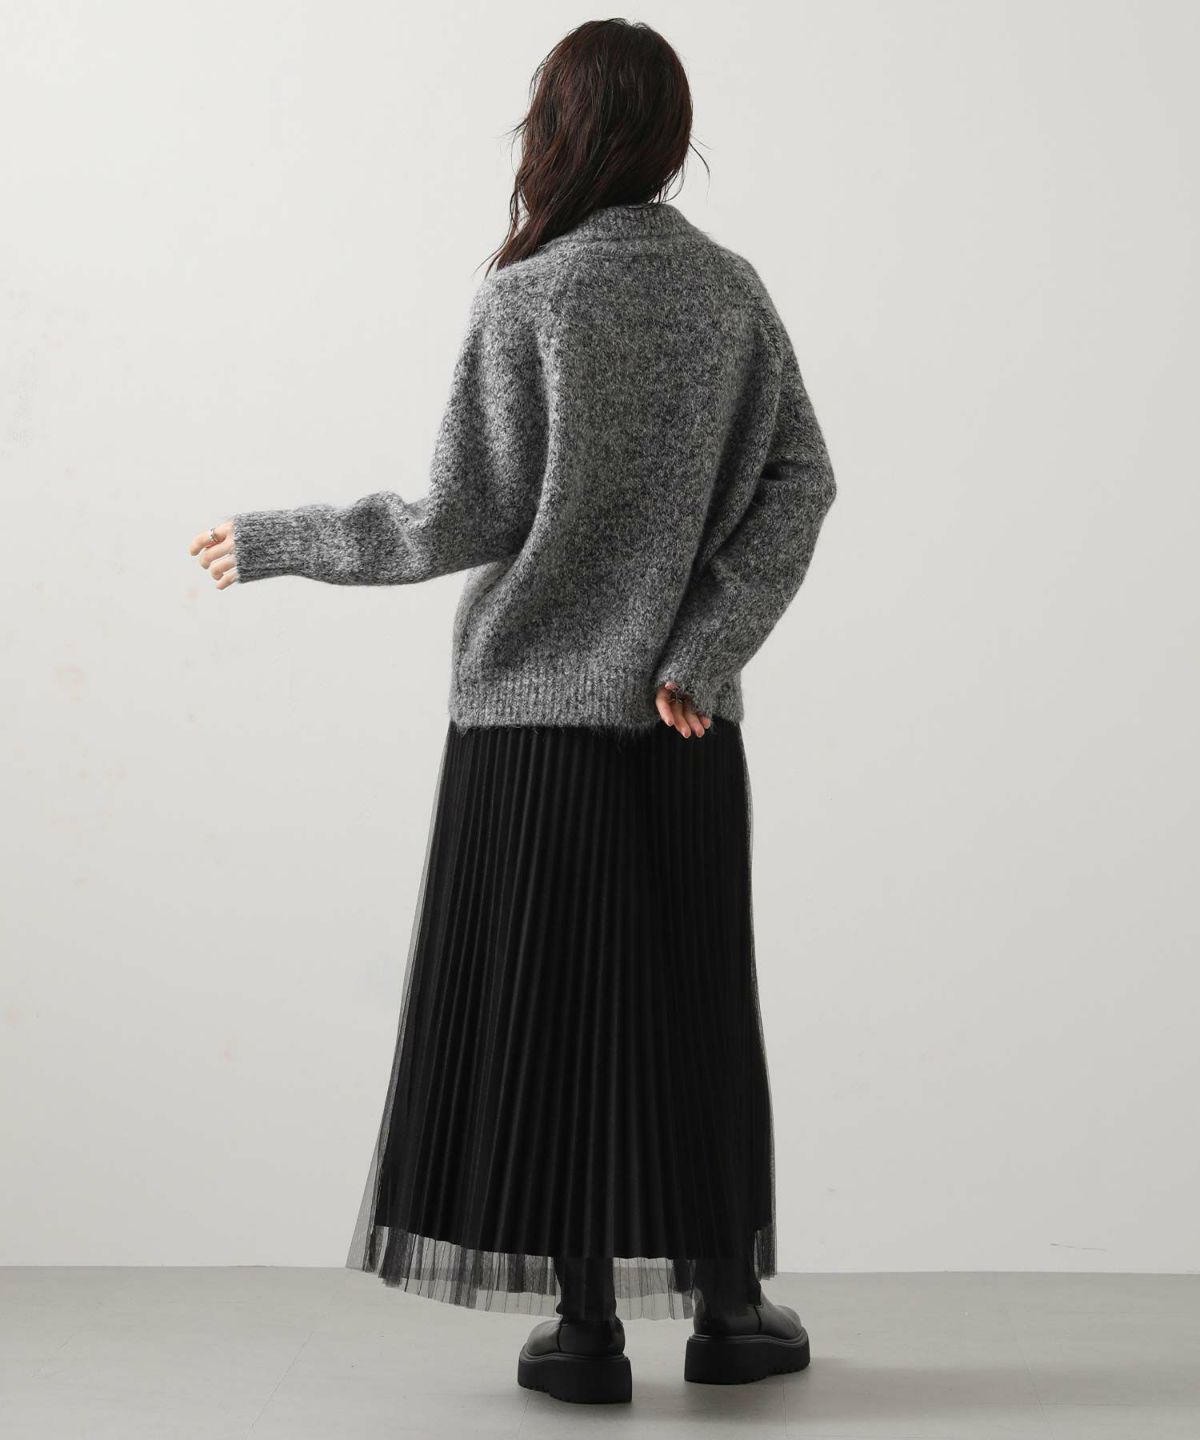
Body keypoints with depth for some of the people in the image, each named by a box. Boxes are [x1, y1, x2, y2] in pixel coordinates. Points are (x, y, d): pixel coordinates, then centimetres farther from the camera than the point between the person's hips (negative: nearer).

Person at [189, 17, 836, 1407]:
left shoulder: (526, 300, -8)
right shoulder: (732, 289, 5)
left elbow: (463, 521, -9)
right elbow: (802, 482, -3)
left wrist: (274, 542, 2)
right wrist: (700, 656, -8)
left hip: (536, 704, -4)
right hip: (682, 722, 4)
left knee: (551, 1007, 5)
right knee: (694, 1009, 12)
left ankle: (584, 1329, 10)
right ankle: (728, 1307, 19)